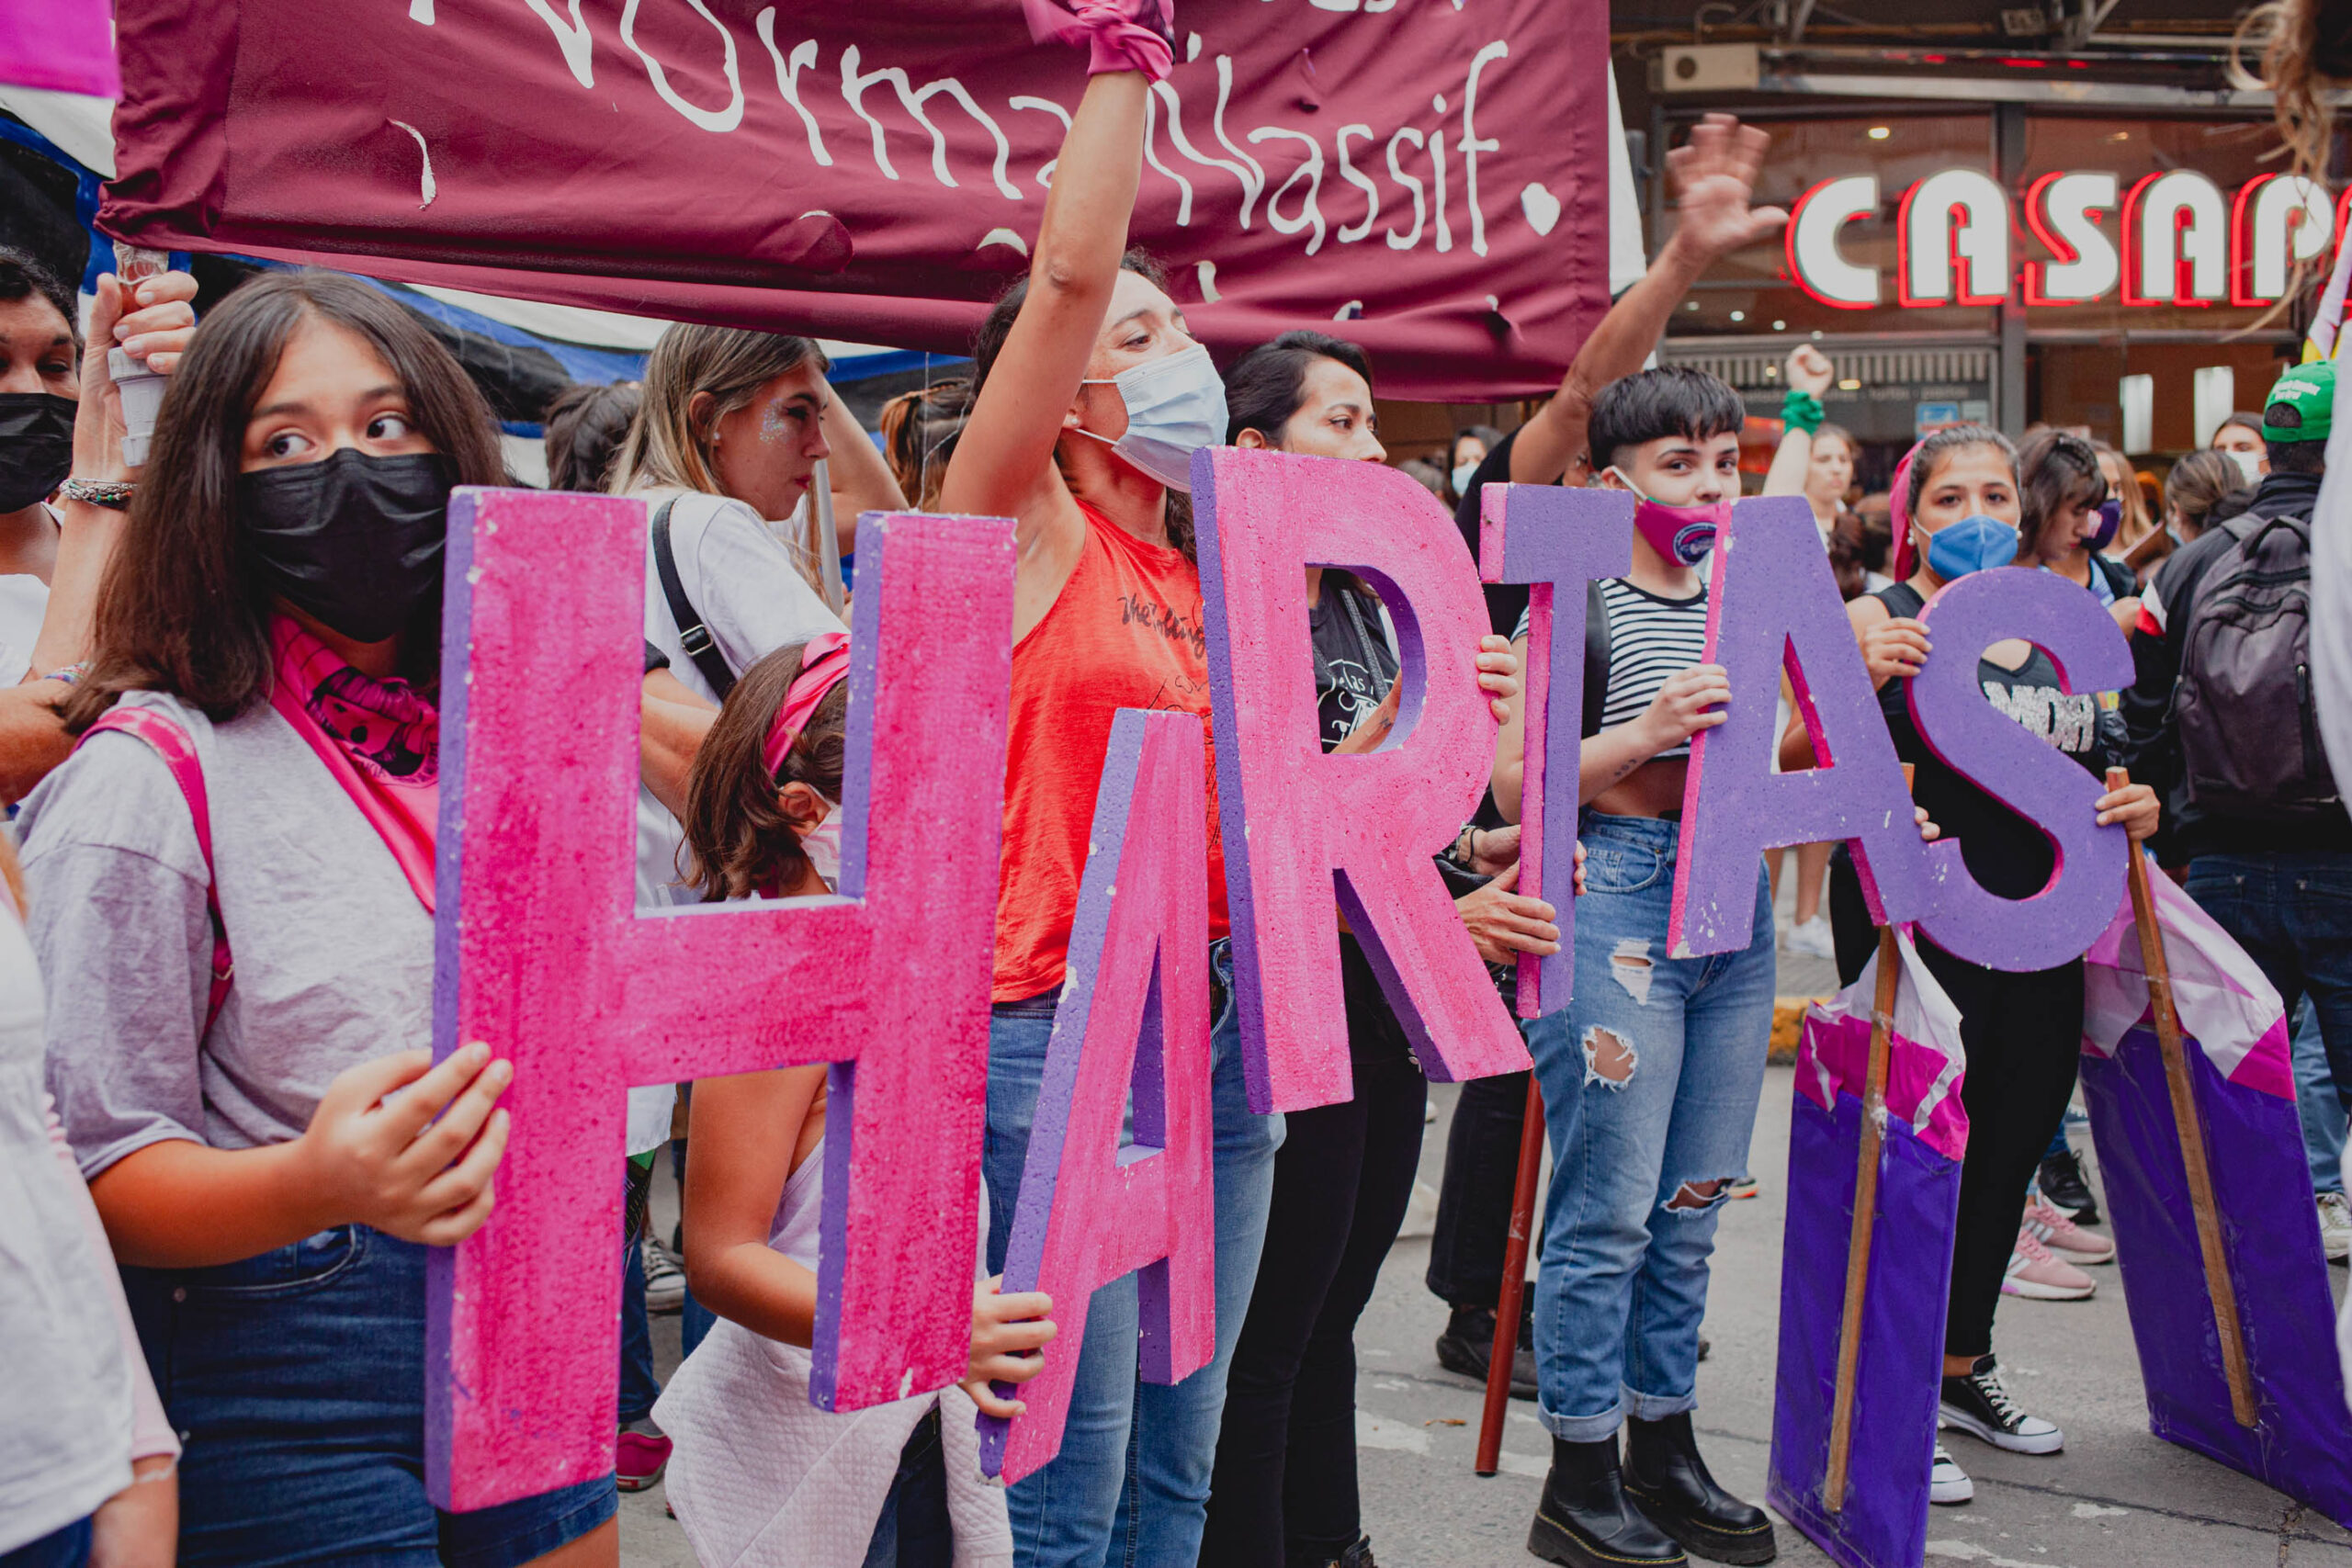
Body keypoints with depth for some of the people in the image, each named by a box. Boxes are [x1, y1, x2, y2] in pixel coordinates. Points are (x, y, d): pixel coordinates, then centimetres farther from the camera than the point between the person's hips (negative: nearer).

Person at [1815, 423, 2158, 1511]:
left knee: (2009, 1151, 16)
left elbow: (2082, 776, 23)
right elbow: (1799, 771, -18)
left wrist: (2132, 809, 2)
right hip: (1913, 932, -7)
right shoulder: (1881, 623, -7)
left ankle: (1963, 1368, 35)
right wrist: (1854, 685, -35)